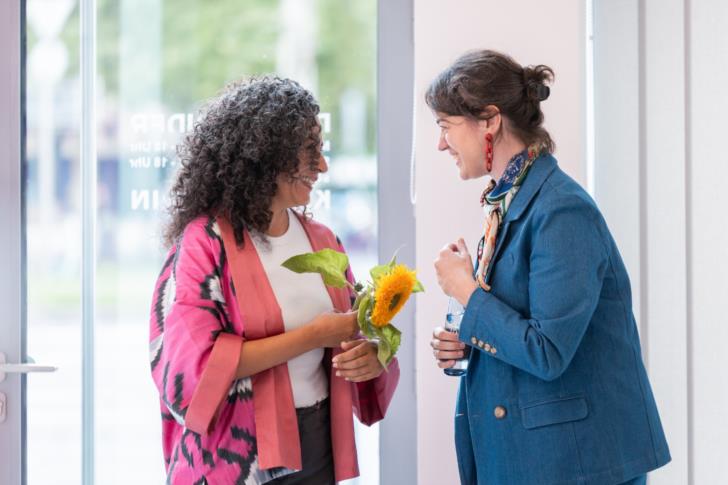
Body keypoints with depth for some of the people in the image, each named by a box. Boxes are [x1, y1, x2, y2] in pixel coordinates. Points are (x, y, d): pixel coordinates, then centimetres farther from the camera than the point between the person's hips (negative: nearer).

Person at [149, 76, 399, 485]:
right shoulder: (207, 241, -11)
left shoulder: (322, 242, 8)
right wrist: (312, 336, -19)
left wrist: (372, 356, -10)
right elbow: (195, 362, -20)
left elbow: (354, 337, 14)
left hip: (319, 450, 6)